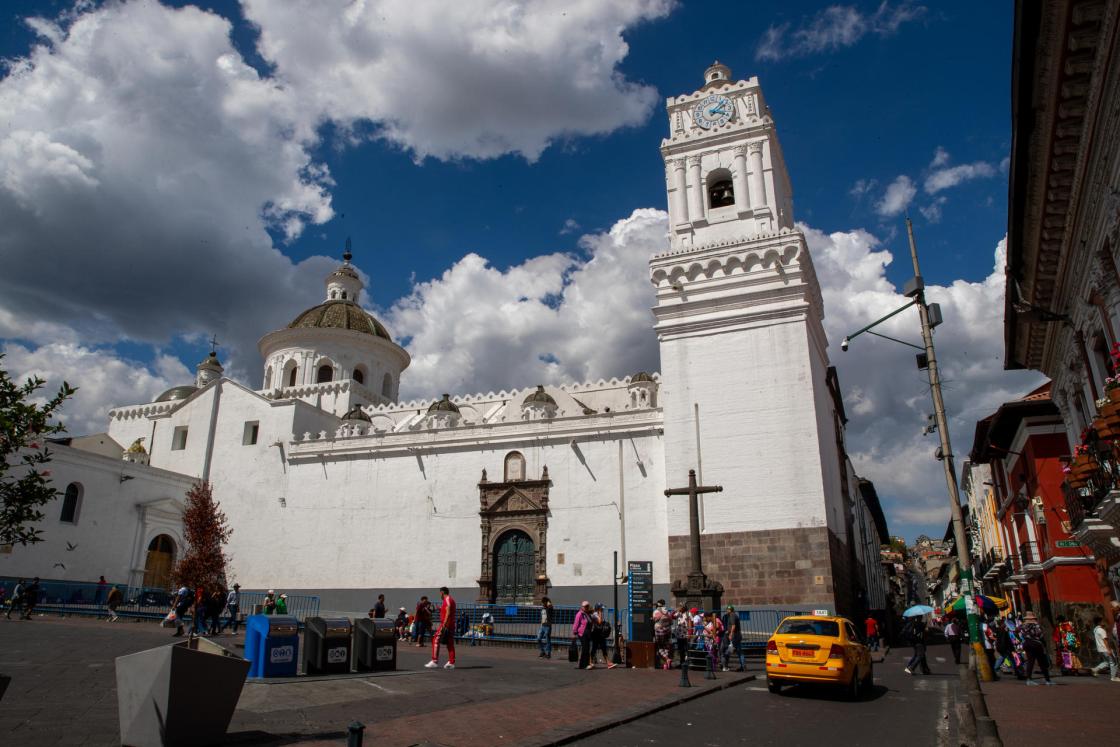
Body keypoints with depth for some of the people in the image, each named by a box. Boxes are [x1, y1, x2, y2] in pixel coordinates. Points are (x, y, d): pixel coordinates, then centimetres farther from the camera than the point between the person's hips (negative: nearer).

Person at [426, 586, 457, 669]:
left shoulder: (447, 600, -10)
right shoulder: (451, 600, 19)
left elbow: (448, 613, -20)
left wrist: (444, 625, -23)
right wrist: (441, 609, 20)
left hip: (446, 625, -10)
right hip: (451, 625, 10)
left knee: (436, 640, -7)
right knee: (450, 643, 8)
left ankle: (435, 661, -10)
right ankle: (451, 663, 7)